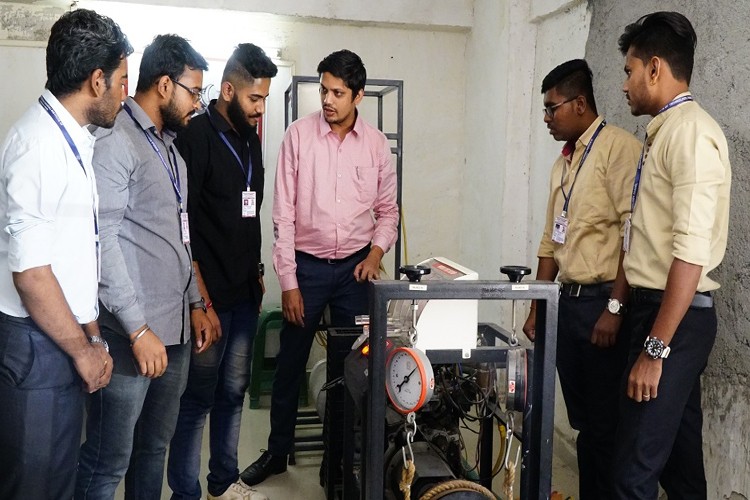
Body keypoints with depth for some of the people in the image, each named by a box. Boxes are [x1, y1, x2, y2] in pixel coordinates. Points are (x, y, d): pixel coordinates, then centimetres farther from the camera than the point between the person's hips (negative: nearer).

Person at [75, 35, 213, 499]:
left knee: (155, 448, 17)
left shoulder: (170, 147, 17)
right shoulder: (114, 141, -11)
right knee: (109, 461, 2)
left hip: (176, 329, 8)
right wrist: (138, 328, -19)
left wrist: (196, 303, 18)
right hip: (132, 333, -8)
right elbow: (103, 241, -17)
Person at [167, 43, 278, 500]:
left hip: (245, 291, 7)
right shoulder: (196, 136, -10)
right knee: (197, 398, 1)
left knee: (233, 392, 15)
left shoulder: (251, 139, 14)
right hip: (210, 295, -7)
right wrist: (199, 294, -16)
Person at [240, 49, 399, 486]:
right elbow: (284, 213, -7)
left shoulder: (377, 143, -1)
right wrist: (288, 281, -9)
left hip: (354, 267, 1)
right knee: (290, 363, 10)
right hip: (307, 265, -1)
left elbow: (388, 210, 9)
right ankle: (277, 451, 29)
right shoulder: (299, 135, -7)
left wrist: (375, 254, -8)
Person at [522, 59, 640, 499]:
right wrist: (536, 309, 17)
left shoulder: (618, 147, -10)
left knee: (606, 422, 2)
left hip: (603, 302, -8)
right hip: (568, 301, 8)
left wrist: (616, 307, -19)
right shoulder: (564, 161, 16)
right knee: (582, 419, 16)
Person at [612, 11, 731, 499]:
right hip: (657, 306, 9)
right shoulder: (666, 130, 11)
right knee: (677, 451, 20)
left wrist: (656, 347, -21)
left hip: (677, 316, -9)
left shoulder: (691, 132, -16)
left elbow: (691, 253, -22)